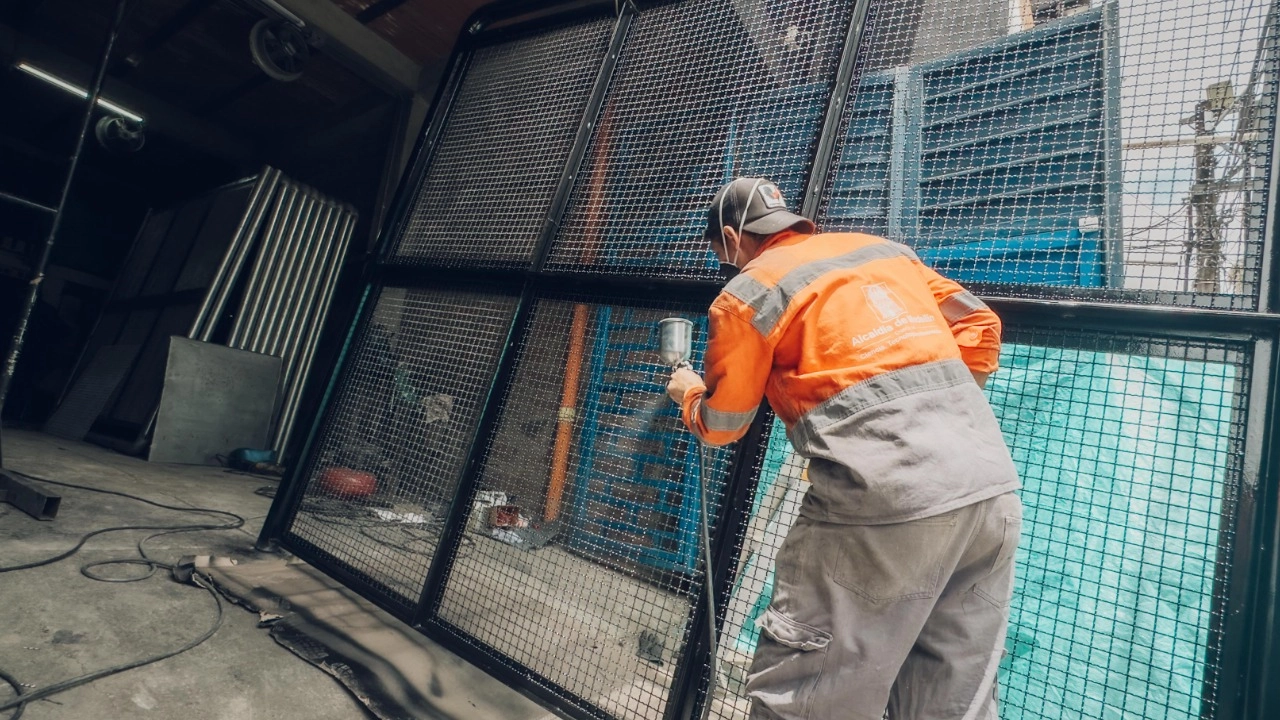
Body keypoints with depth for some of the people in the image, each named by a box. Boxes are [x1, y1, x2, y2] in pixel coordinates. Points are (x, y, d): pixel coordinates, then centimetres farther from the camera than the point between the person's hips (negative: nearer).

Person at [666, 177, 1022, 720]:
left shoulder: (745, 294, 4)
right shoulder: (885, 248, 21)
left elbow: (722, 427, 11)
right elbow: (981, 324, 22)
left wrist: (689, 394, 31)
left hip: (883, 504, -7)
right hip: (994, 489, 8)